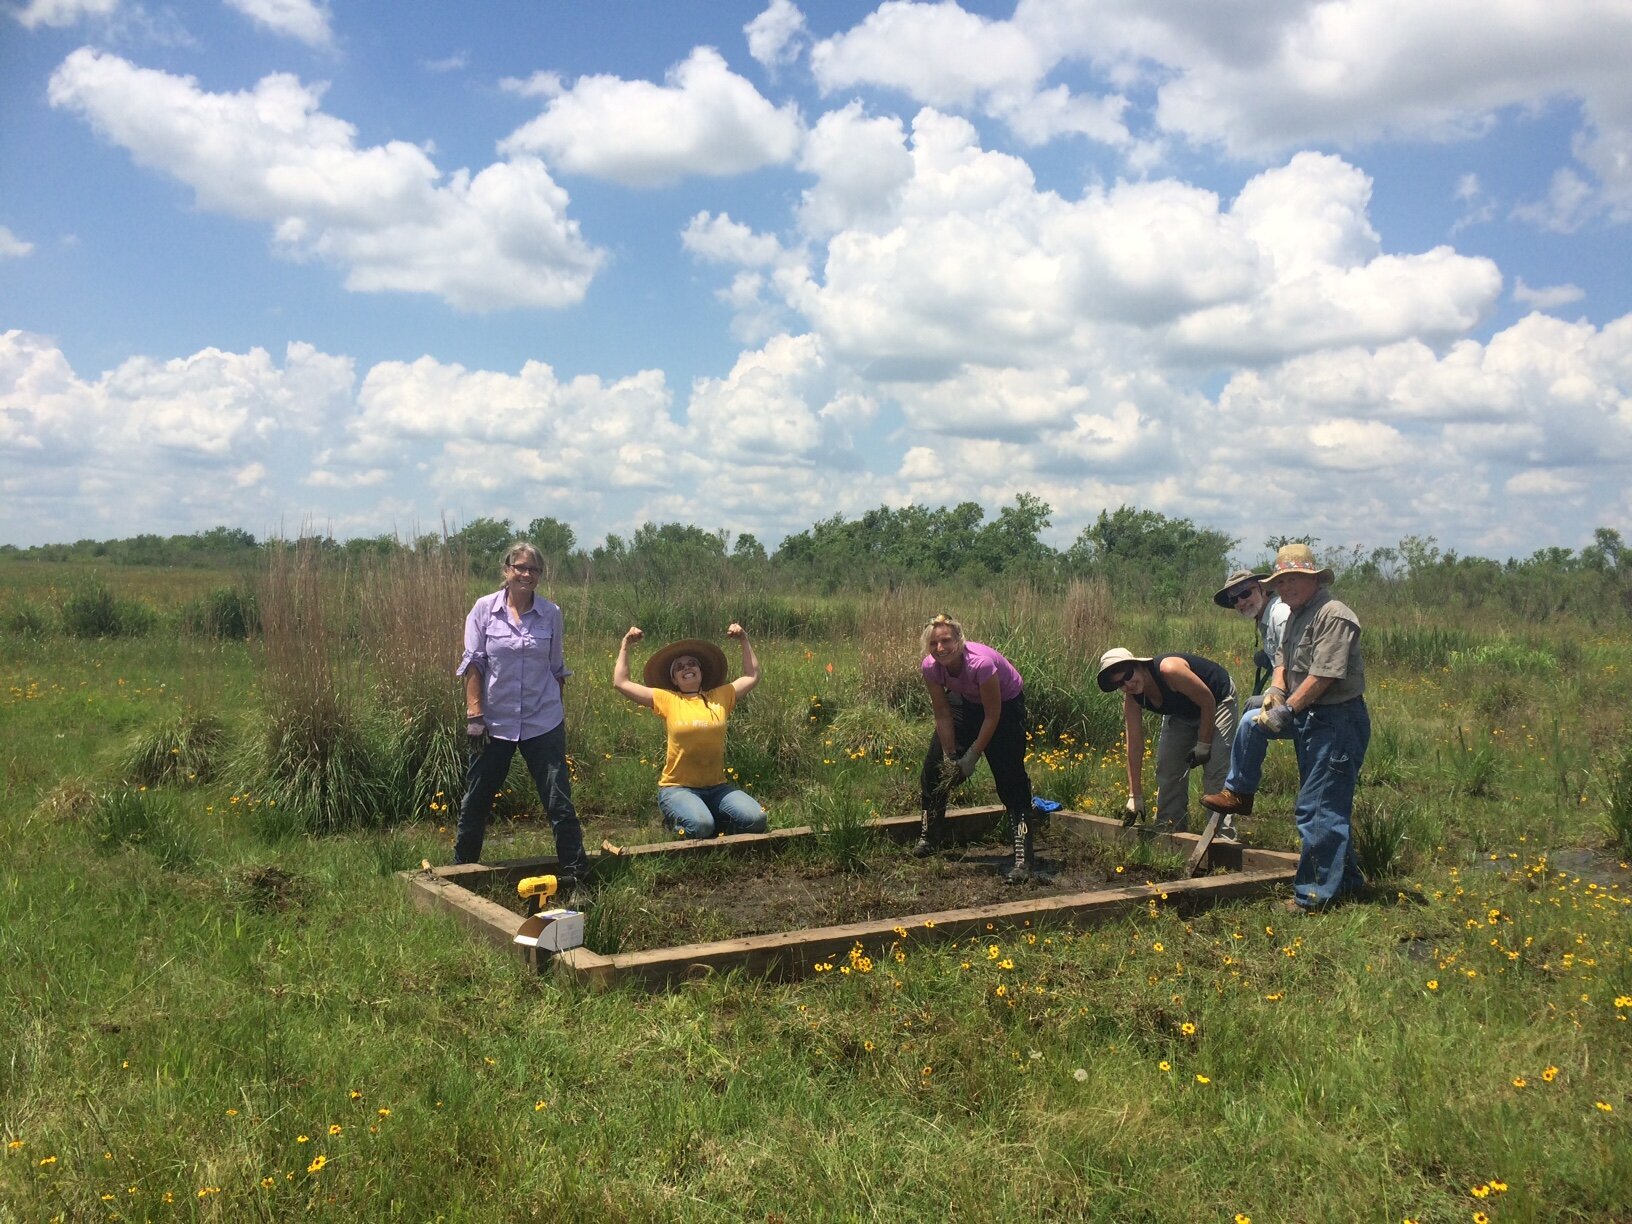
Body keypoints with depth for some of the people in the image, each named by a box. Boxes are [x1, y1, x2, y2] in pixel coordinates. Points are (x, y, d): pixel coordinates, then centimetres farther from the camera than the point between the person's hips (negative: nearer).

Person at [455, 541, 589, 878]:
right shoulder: (484, 609, -3)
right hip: (495, 723, 0)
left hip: (543, 723, 0)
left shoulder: (551, 614, 1)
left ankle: (578, 873, 7)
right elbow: (473, 664, -4)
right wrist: (474, 716, -9)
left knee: (559, 800, -1)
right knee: (476, 800, 11)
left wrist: (559, 714, 13)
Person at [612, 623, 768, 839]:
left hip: (717, 787, 3)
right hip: (677, 788, -3)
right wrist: (626, 645, 9)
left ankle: (714, 824, 7)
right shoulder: (666, 700, 4)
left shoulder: (720, 698, 11)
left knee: (755, 819, -22)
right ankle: (677, 821, 3)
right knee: (700, 826, -32)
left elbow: (752, 676, 22)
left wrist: (744, 640, 20)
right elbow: (621, 683, 6)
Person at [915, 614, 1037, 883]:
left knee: (1010, 778, -15)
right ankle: (930, 837, 24)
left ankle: (1022, 858, -14)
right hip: (967, 702, 6)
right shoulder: (930, 668, -24)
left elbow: (992, 716, -27)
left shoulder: (980, 663, -39)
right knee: (934, 765, 4)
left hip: (1006, 703, -5)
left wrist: (972, 756, -21)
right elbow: (943, 715, -13)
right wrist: (950, 757, -13)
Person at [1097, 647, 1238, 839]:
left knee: (1216, 769, -18)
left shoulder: (1169, 670, -39)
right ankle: (1169, 828, 16)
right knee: (1168, 769, 4)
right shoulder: (1131, 699, -19)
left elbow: (1208, 702, -27)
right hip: (1182, 713, 7)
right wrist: (1135, 797, -15)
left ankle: (1224, 835, -16)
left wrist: (1203, 745, -21)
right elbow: (1135, 745, -16)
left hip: (1217, 699, -6)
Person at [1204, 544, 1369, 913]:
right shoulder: (1296, 616, 15)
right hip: (1309, 717, 10)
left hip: (1337, 720, -10)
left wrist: (1287, 709, -19)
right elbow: (1283, 658, 16)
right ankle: (1345, 880, 29)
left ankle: (1317, 894, -1)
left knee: (1320, 808, -7)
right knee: (1330, 805, 18)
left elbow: (1323, 676, -23)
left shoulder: (1333, 616, -18)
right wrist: (1276, 690, -5)